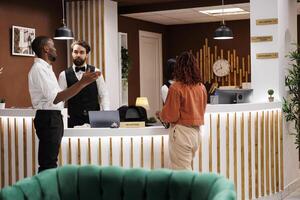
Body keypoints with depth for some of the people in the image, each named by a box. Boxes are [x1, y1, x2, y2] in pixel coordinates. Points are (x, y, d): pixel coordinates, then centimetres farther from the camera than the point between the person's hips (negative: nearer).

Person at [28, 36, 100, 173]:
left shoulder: (45, 67, 16)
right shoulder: (39, 68, -15)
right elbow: (54, 98, -23)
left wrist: (83, 82, 23)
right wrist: (82, 83, -29)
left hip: (53, 117, 10)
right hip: (48, 118, -10)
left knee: (49, 161, 14)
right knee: (48, 163, -7)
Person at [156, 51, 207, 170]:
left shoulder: (176, 87, -13)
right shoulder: (201, 87, 4)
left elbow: (171, 115, -10)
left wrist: (160, 115, 10)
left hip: (181, 132, -7)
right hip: (196, 132, 7)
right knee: (186, 167, 18)